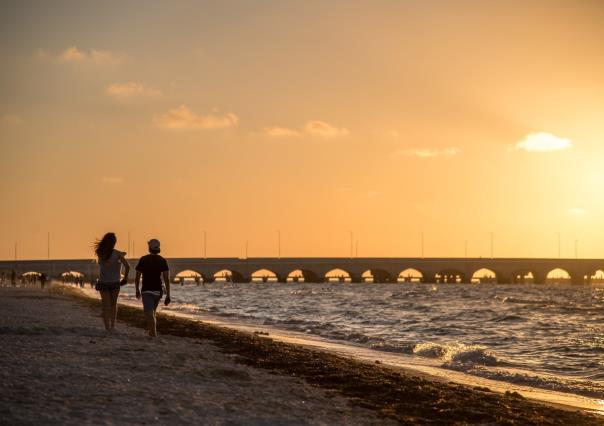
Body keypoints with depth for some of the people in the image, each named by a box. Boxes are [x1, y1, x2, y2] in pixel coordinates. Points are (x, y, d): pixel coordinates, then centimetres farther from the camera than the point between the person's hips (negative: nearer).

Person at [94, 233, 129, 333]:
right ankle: (112, 326, 12)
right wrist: (125, 277, -1)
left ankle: (107, 328, -2)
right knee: (113, 304, 19)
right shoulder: (117, 253, -11)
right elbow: (127, 266, -17)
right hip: (114, 282, -1)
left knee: (106, 306, 5)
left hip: (103, 282, 1)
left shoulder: (100, 253, -4)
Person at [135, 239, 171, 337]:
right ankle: (150, 330, 36)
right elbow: (167, 279, -8)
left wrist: (137, 290, 16)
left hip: (147, 291, -4)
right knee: (152, 311, 25)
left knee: (150, 314, -11)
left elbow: (137, 277, -1)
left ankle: (154, 333, -27)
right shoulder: (162, 261, -1)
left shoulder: (143, 259, -5)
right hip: (158, 291, 4)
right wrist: (168, 296, -6)